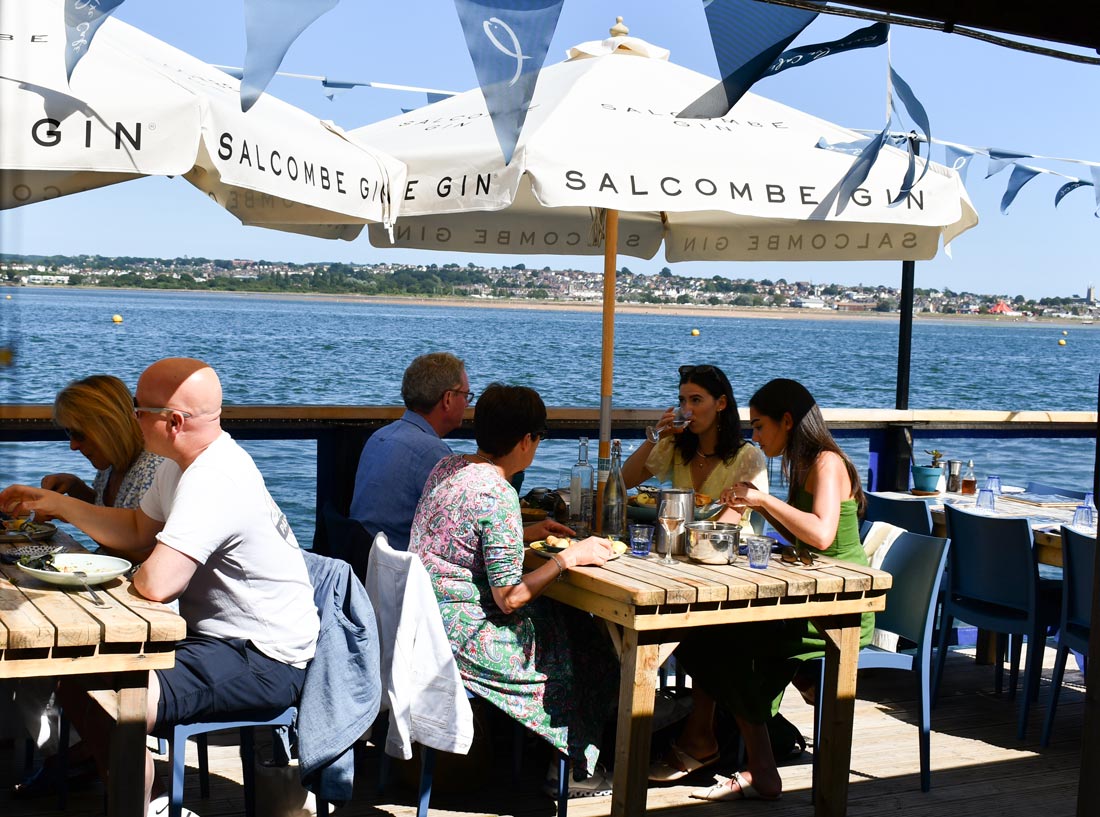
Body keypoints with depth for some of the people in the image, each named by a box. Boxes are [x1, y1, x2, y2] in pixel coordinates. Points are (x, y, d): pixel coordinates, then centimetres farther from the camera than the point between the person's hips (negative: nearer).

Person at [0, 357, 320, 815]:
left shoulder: (214, 480, -26)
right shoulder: (181, 464, 8)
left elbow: (157, 583, -32)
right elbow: (137, 532, 21)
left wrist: (139, 572, -8)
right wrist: (54, 503, 17)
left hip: (264, 661, -11)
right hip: (218, 634, 11)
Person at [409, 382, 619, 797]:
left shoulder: (447, 467, 3)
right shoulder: (499, 495, -23)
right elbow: (510, 597, -21)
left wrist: (527, 533, 21)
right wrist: (567, 557, -14)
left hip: (430, 619, 9)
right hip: (465, 635, -9)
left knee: (571, 623, 21)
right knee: (593, 652, 10)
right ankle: (574, 768, 23)